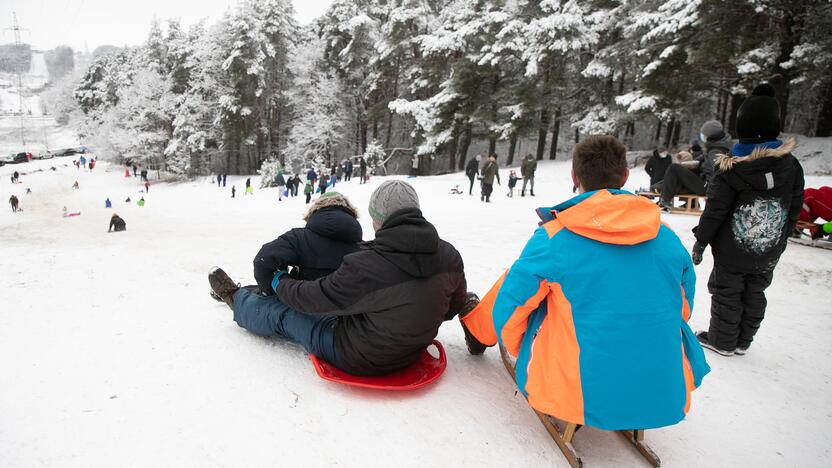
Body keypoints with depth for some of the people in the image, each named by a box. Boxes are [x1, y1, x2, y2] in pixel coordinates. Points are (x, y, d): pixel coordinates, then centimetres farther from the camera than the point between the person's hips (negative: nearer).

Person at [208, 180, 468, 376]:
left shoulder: (365, 267, -32)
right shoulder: (451, 257, -16)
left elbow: (313, 298, -16)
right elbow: (454, 306, 3)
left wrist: (281, 283, 6)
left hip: (358, 360, -6)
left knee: (280, 314, 15)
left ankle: (235, 298, 45)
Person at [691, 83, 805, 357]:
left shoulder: (732, 169, -20)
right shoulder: (792, 166, -3)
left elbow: (715, 211, -17)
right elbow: (794, 209, 5)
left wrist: (701, 240, -7)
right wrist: (780, 238, 17)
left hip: (733, 252, -5)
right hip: (768, 254, 5)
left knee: (727, 293, 9)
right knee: (754, 294, 17)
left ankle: (722, 341, 22)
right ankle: (743, 341, 30)